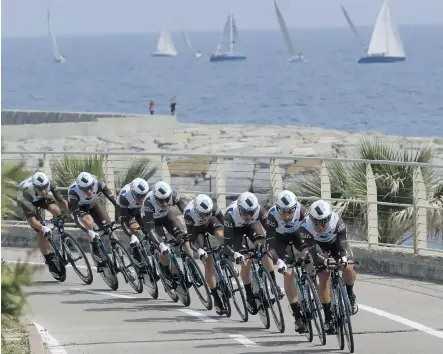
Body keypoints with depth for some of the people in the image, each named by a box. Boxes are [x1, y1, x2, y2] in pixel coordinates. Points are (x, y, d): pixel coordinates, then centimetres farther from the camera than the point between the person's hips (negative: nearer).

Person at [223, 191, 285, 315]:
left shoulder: (259, 209, -35)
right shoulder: (230, 214, -41)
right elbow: (226, 243, -39)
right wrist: (235, 255, -56)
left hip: (251, 225, 2)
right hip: (236, 228, -2)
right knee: (245, 262, -13)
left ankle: (273, 284, -9)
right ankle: (249, 297, 3)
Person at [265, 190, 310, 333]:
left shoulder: (301, 210, -33)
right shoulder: (272, 215, -36)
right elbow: (270, 242, -37)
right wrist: (278, 261, -52)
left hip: (297, 233, 2)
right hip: (280, 237, -1)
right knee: (288, 272, -14)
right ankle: (297, 315, -10)